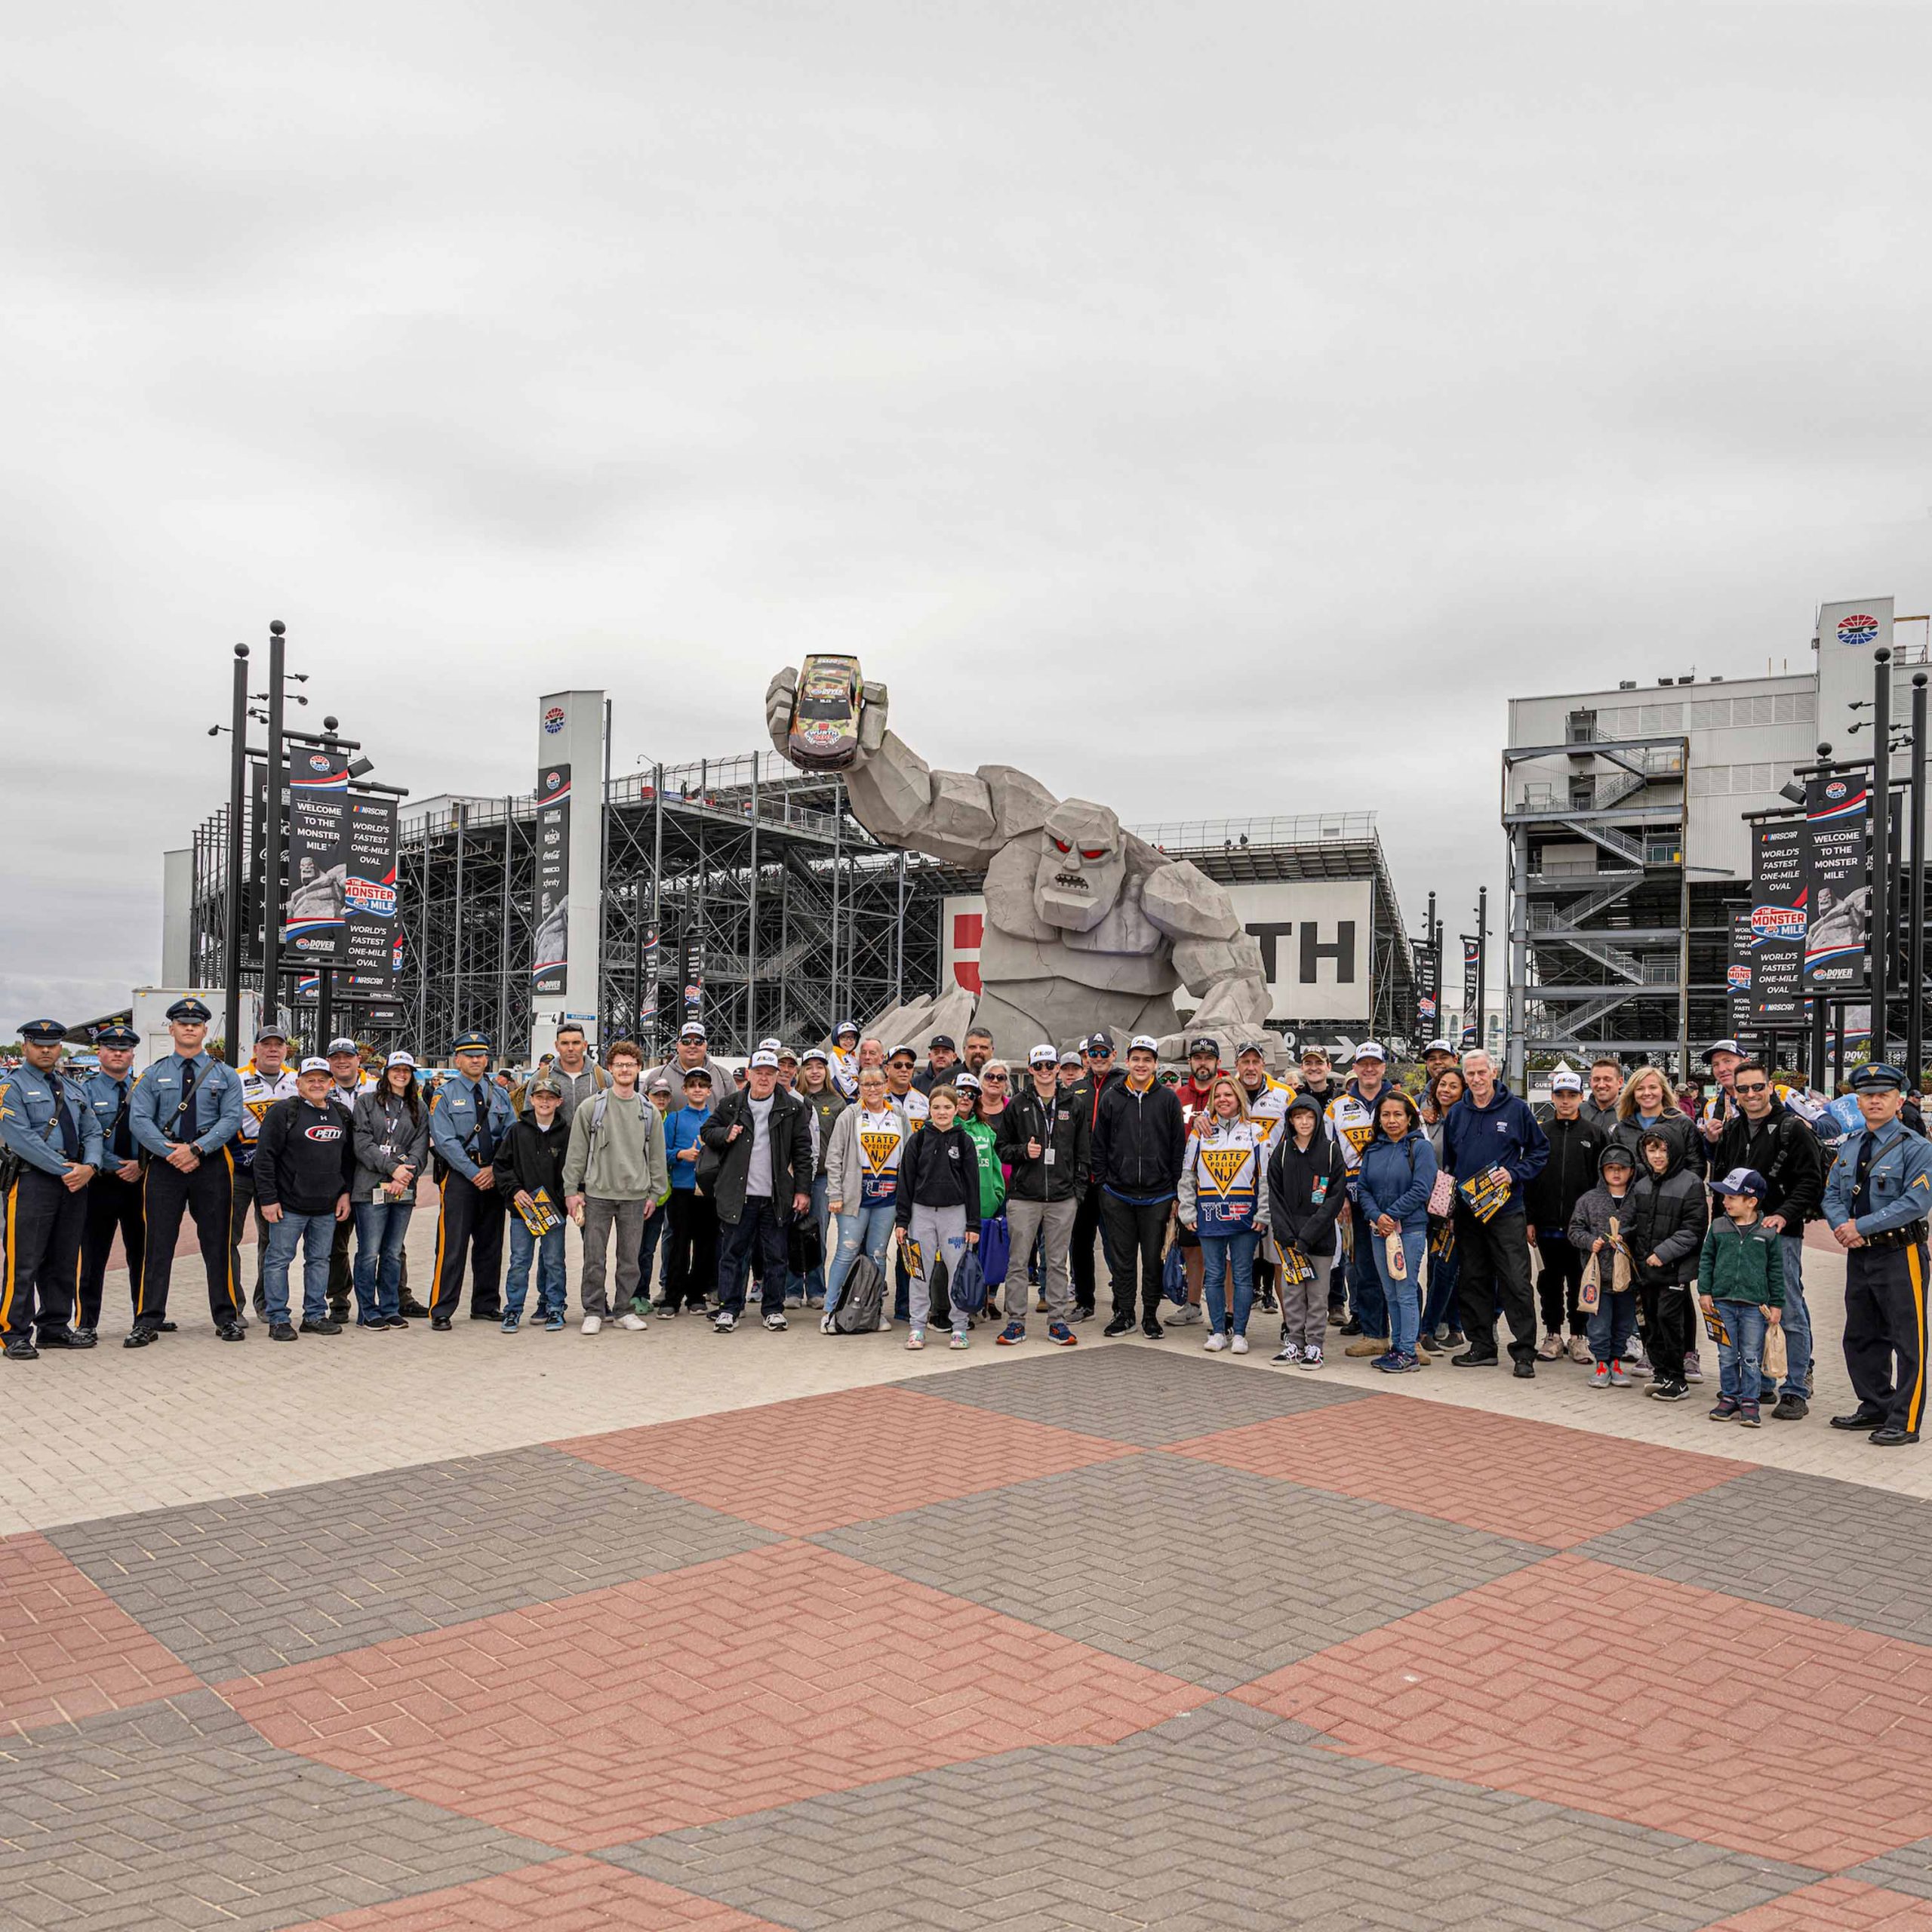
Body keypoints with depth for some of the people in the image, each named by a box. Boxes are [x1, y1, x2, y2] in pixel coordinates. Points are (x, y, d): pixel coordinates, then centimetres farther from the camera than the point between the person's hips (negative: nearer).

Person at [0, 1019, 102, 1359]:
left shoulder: (75, 1088, 18)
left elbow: (92, 1132, 12)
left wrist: (89, 1167, -8)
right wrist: (64, 1170, -17)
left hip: (76, 1182, 6)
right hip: (32, 1181, -6)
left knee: (65, 1261, 11)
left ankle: (55, 1327, 19)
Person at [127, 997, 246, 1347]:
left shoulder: (225, 1075, 8)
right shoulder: (153, 1075, 8)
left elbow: (231, 1119, -3)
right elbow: (139, 1120, -2)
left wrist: (196, 1149, -15)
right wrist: (171, 1152, -15)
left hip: (212, 1163, 0)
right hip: (163, 1164, 0)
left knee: (218, 1243, 4)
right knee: (158, 1243, 0)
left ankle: (227, 1317, 11)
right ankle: (148, 1321, 6)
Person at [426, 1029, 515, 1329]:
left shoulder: (499, 1096, 12)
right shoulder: (445, 1095, -2)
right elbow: (445, 1141, -10)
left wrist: (494, 1169, -8)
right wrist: (474, 1173, -15)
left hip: (494, 1178, 5)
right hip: (459, 1177, -5)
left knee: (491, 1244, 11)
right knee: (452, 1246, -7)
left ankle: (486, 1306, 21)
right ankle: (441, 1311, -2)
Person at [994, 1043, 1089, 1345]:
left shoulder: (1074, 1107, 8)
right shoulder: (1017, 1107, 4)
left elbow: (1082, 1152, 10)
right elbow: (1002, 1147, 8)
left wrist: (1077, 1188, 3)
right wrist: (1023, 1151, -11)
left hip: (1063, 1198, 1)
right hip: (1023, 1197, -1)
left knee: (1058, 1262, 6)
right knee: (1018, 1261, 1)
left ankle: (1057, 1321, 14)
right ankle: (1016, 1322, 8)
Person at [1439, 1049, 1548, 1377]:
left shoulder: (1517, 1109, -2)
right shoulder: (1456, 1114, 9)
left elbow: (1540, 1151, 3)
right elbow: (1446, 1159, 18)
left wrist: (1514, 1174, -10)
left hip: (1507, 1210, -4)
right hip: (1467, 1211, 4)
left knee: (1516, 1282, -6)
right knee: (1474, 1281, 9)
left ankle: (1525, 1353, 0)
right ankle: (1482, 1347, 18)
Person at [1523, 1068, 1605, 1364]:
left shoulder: (1593, 1134, 3)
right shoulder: (1540, 1134, 8)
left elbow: (1602, 1180, 2)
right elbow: (1529, 1177, 6)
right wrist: (1530, 1219, 1)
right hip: (1547, 1224, 2)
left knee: (1580, 1282, 4)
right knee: (1550, 1281, 8)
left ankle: (1579, 1336, 15)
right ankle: (1553, 1334, 17)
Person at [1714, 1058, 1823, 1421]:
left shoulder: (1793, 1128, -7)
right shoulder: (1732, 1130, 12)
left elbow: (1811, 1180, -10)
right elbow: (1720, 1177, 21)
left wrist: (1785, 1215, -20)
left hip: (1782, 1232, -6)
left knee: (1790, 1314, -3)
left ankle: (1796, 1391, 3)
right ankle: (1759, 1384, 22)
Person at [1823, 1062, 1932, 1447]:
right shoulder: (1849, 1147, 11)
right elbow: (1832, 1195, 11)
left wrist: (1861, 1226, -19)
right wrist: (1842, 1228, -10)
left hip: (1900, 1255, -7)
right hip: (1859, 1255, 7)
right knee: (1860, 1337, 15)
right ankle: (1875, 1408, 29)